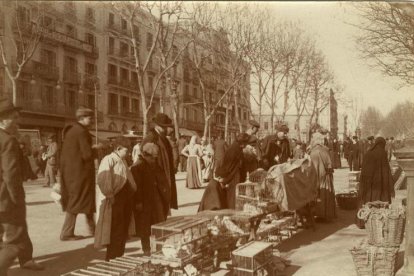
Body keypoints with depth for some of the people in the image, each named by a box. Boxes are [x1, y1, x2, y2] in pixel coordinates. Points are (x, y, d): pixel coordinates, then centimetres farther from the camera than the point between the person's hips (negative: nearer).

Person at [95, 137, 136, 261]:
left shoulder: (122, 161, 17)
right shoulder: (109, 160, -12)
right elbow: (102, 179, -23)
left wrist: (132, 193, 14)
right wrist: (109, 195, -22)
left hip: (126, 199, 9)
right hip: (116, 200, -9)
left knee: (123, 229, 16)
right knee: (115, 230, -1)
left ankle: (119, 255, 30)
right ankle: (111, 257, 11)